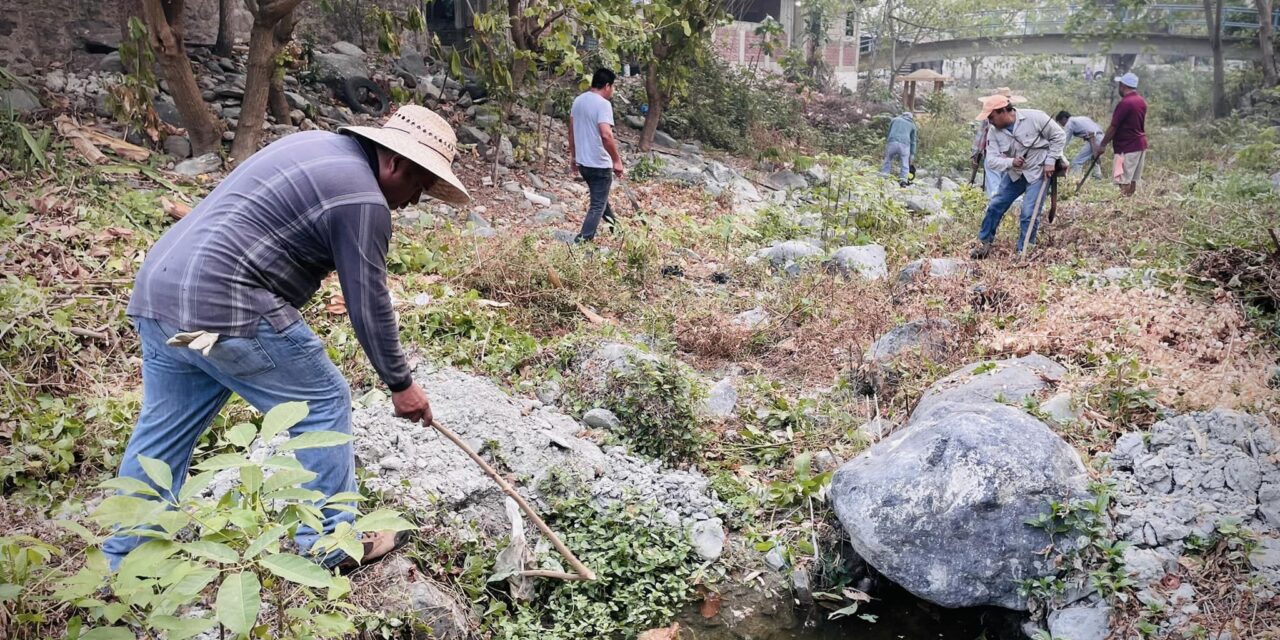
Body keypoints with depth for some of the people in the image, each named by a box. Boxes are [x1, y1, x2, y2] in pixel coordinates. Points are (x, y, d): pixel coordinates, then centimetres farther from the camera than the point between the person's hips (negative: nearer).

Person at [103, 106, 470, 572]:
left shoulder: (322, 146, 17)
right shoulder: (362, 199, -12)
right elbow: (369, 306, -8)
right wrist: (400, 384, 4)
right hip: (222, 308, -10)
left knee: (162, 430, 19)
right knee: (323, 404, 4)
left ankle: (122, 562, 31)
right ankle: (329, 543, 15)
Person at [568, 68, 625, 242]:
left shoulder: (578, 100, 7)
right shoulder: (603, 104, -19)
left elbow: (572, 131, 14)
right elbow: (606, 135, -30)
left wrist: (573, 156, 24)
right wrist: (617, 160, -22)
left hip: (582, 161, 8)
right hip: (599, 164, -8)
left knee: (599, 196, 27)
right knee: (597, 205, 1)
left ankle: (612, 224, 45)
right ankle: (582, 241, -3)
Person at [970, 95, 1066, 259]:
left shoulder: (1035, 117, -21)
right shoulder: (994, 132, -8)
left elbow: (1059, 136, -11)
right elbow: (992, 158, -13)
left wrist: (1050, 161, -14)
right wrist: (1011, 162, -32)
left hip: (1038, 172, -5)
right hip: (1014, 173, 5)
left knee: (1029, 214, -11)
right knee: (995, 206, 3)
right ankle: (984, 242, 18)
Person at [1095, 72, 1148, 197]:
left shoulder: (1124, 103, -18)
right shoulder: (1141, 101, 10)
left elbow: (1113, 127, -15)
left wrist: (1102, 145, -6)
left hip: (1127, 148, -9)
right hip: (1140, 144, 9)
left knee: (1124, 182, -9)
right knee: (1133, 180, 11)